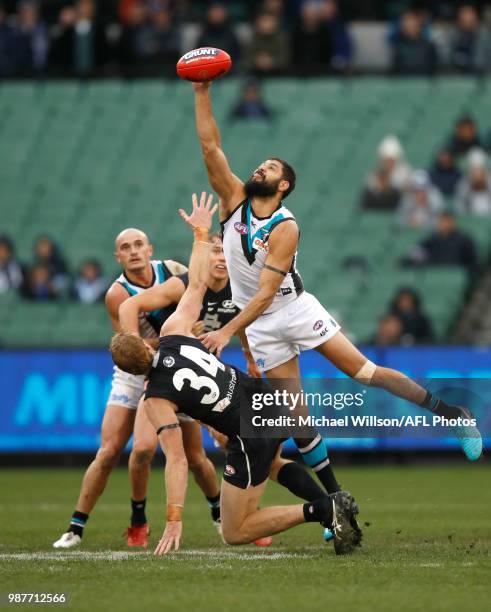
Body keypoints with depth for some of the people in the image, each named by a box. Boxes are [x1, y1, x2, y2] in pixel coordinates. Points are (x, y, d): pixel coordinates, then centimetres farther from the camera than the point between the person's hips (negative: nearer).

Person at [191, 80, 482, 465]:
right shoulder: (235, 199, -5)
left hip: (296, 308, -4)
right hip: (261, 324, 4)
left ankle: (450, 413, 1)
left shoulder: (285, 229, -19)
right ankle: (333, 493, 8)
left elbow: (266, 292, -24)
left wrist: (228, 331, -32)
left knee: (361, 369, -8)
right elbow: (210, 146, -13)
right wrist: (202, 93, -22)